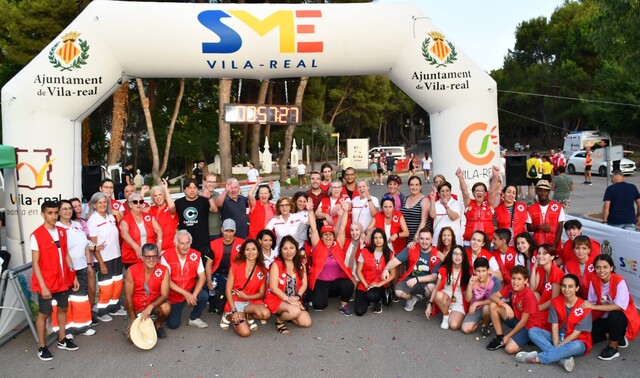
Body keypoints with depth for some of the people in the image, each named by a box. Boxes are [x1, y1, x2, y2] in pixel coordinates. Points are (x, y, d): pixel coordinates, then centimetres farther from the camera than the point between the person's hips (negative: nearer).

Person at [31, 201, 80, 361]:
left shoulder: (62, 232, 4)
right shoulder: (36, 235, -15)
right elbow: (35, 263, -15)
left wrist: (73, 276, 9)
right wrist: (43, 286, -19)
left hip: (63, 280, 6)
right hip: (46, 283, -6)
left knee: (63, 308, 16)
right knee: (44, 313, 5)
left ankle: (62, 340, 32)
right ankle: (42, 347, 18)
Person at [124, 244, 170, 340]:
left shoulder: (163, 271, -16)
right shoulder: (132, 271, -17)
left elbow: (164, 295, -17)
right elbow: (128, 297, -10)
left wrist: (150, 307, -33)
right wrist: (133, 319, -10)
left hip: (154, 304, 0)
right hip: (136, 307, 0)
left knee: (166, 308, -33)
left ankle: (158, 325, 2)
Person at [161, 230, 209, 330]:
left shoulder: (195, 255, -11)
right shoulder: (166, 256, -18)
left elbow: (202, 277, -12)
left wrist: (194, 295, -27)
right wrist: (185, 294, -24)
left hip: (191, 291, 1)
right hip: (174, 295, -1)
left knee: (204, 296, -28)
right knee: (173, 324, -7)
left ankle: (194, 318, 1)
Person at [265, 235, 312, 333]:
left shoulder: (300, 264, 6)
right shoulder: (276, 264, -10)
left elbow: (304, 284, 2)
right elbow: (273, 287, -14)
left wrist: (297, 297, -15)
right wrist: (288, 299, -18)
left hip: (295, 301, 6)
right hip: (277, 300, -6)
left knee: (306, 323, -12)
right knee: (295, 311, -34)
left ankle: (286, 315, 14)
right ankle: (280, 320, -2)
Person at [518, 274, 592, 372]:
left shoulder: (584, 307, -17)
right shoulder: (556, 302, -5)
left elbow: (575, 334, -17)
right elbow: (554, 327, -9)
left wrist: (558, 347, -21)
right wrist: (556, 347, -22)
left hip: (576, 342, -4)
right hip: (559, 338, 4)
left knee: (576, 346, -40)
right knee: (533, 331, -17)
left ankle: (537, 358, -33)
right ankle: (563, 358, -32)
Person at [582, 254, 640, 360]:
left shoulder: (620, 282, -23)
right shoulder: (594, 281, -9)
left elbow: (619, 306, -32)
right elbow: (591, 303, -7)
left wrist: (593, 306, -34)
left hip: (623, 318, -5)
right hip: (605, 317, 5)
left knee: (614, 315, -38)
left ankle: (613, 348, -14)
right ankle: (618, 337, 15)